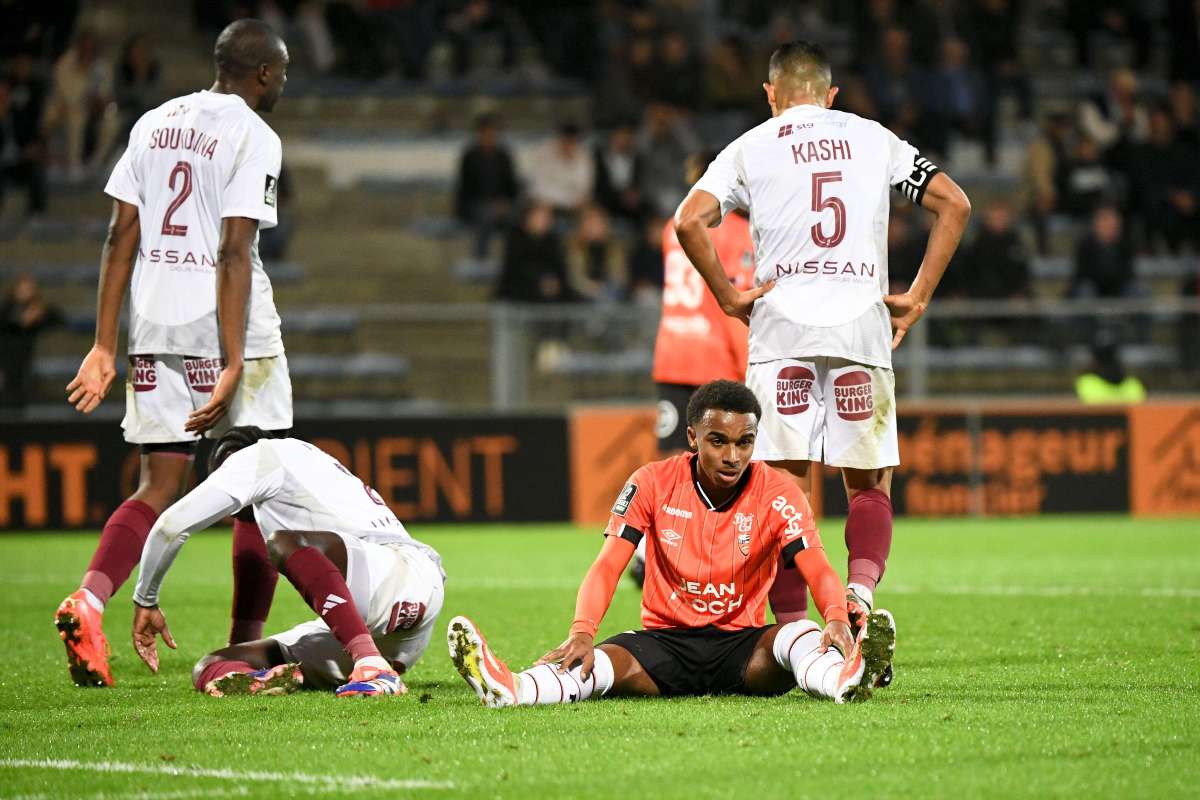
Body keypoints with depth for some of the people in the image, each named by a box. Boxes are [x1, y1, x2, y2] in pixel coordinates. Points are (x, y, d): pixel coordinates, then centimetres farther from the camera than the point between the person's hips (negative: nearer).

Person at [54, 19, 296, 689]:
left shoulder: (155, 123, 12)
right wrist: (232, 367, -17)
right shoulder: (253, 136, -7)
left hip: (154, 326, 6)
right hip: (226, 327, -6)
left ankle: (89, 600, -19)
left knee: (161, 488, 5)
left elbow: (122, 237, 9)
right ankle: (246, 650, 6)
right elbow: (234, 254, -15)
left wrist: (105, 346, 11)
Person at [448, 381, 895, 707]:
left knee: (801, 635, -33)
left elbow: (818, 571, -15)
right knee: (600, 661, -32)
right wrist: (582, 633, -31)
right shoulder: (653, 484, -5)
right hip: (665, 639, 0)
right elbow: (607, 567, -11)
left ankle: (842, 680, -69)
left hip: (742, 645, 1)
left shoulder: (778, 495, -5)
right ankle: (508, 690, -63)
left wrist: (836, 619, -40)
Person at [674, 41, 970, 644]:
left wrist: (728, 297, 5)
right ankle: (860, 592, -19)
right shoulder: (874, 139, 15)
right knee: (868, 486, 7)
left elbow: (690, 221, -5)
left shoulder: (751, 148, 9)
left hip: (782, 324, -1)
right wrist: (918, 297, 12)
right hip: (862, 325, 1)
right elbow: (954, 204, 12)